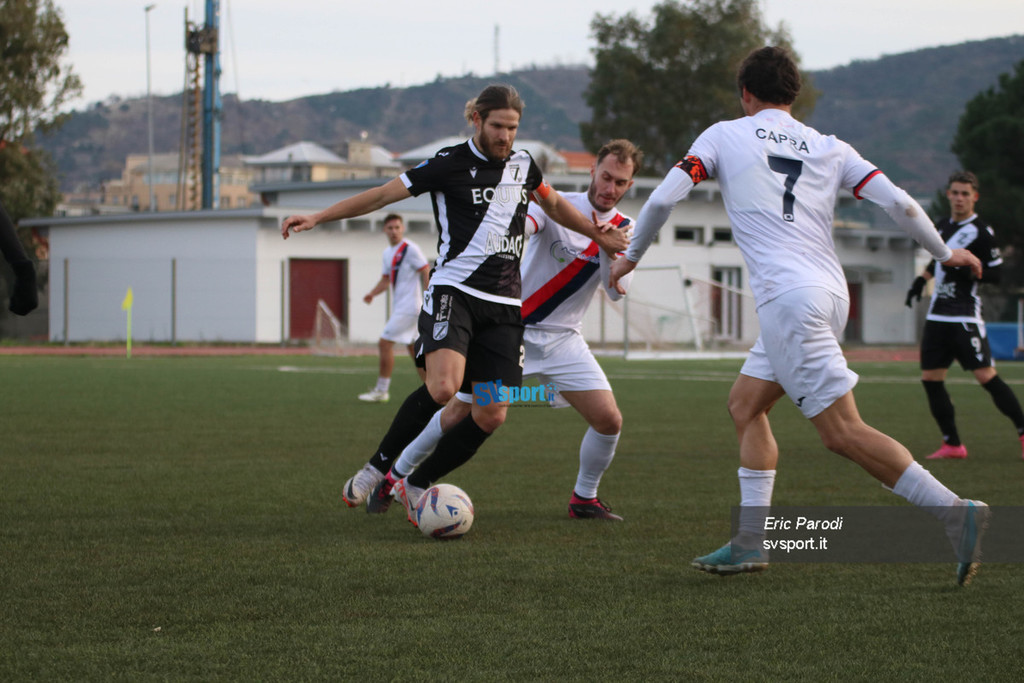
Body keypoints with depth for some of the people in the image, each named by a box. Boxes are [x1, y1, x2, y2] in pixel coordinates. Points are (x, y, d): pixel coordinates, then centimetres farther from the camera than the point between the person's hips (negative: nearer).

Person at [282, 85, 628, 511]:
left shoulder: (523, 165, 13)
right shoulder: (451, 163, -3)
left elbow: (555, 205, 34)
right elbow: (384, 194, -3)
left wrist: (599, 235, 39)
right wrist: (317, 218, -9)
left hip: (504, 305, 5)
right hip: (454, 292, -5)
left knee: (492, 415, -6)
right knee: (444, 387, -29)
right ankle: (378, 467, -11)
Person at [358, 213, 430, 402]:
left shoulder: (410, 249, -10)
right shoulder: (388, 253, 16)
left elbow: (426, 273, -13)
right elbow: (386, 279, 25)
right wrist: (373, 293, 6)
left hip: (408, 307, -9)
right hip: (399, 307, 9)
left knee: (384, 343, -11)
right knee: (413, 348, 11)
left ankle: (381, 390, -7)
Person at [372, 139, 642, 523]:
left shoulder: (623, 229, 0)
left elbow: (617, 293, -8)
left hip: (562, 339, 4)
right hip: (512, 328, -3)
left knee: (609, 420, -9)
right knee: (461, 412, -2)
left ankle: (584, 499, 13)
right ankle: (398, 476, 17)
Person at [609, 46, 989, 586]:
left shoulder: (724, 136, 8)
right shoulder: (830, 148, 16)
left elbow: (664, 198, 1)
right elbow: (898, 204, 6)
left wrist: (631, 256, 17)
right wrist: (944, 253, 21)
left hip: (787, 297, -7)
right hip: (830, 293, 7)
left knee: (842, 431, -10)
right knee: (745, 405, 19)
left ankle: (953, 511, -20)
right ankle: (750, 542, 15)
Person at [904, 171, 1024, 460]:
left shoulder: (980, 231, -8)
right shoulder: (943, 225, 15)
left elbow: (996, 272, -10)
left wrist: (964, 270, -22)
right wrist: (921, 280, 22)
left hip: (965, 317, -8)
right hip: (937, 316, 8)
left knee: (986, 376, -13)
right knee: (930, 379, 2)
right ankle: (953, 444, 9)